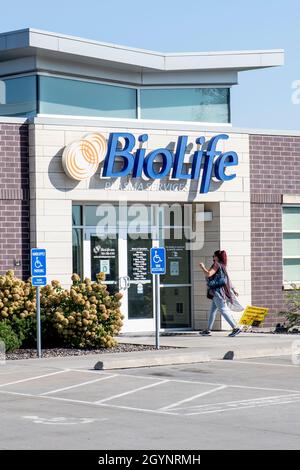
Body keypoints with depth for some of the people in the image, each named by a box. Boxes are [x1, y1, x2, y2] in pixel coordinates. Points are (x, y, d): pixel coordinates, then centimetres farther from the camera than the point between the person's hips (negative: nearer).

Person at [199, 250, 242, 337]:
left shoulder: (217, 265, -11)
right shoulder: (222, 266, 16)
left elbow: (208, 274, -22)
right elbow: (227, 279, 20)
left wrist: (203, 267, -6)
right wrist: (233, 289, 23)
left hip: (218, 291, -10)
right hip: (217, 292, 10)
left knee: (223, 310, -11)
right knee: (212, 311, 14)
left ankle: (236, 328, -16)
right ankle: (208, 330, 20)